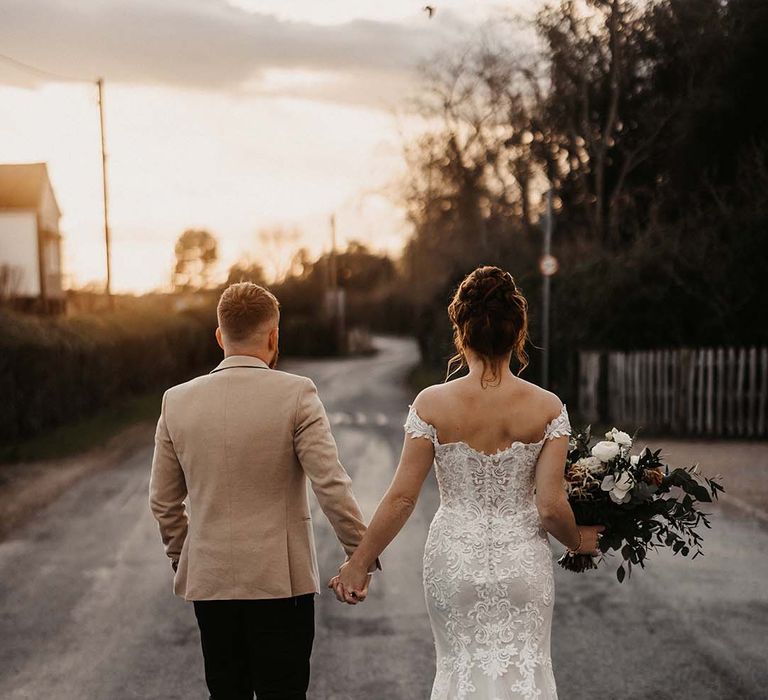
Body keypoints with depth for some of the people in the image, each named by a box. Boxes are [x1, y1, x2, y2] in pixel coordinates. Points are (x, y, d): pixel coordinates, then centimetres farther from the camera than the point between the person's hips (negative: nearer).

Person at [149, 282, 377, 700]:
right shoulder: (296, 395, -10)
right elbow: (331, 486, -13)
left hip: (209, 582, 3)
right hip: (281, 580, -3)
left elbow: (163, 501, 8)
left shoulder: (177, 401, 1)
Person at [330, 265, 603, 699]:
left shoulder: (432, 405, -11)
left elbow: (401, 498, -9)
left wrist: (359, 564, 1)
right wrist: (578, 541, 11)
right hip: (523, 564, 0)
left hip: (455, 562, 0)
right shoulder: (547, 407, -9)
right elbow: (550, 506, -11)